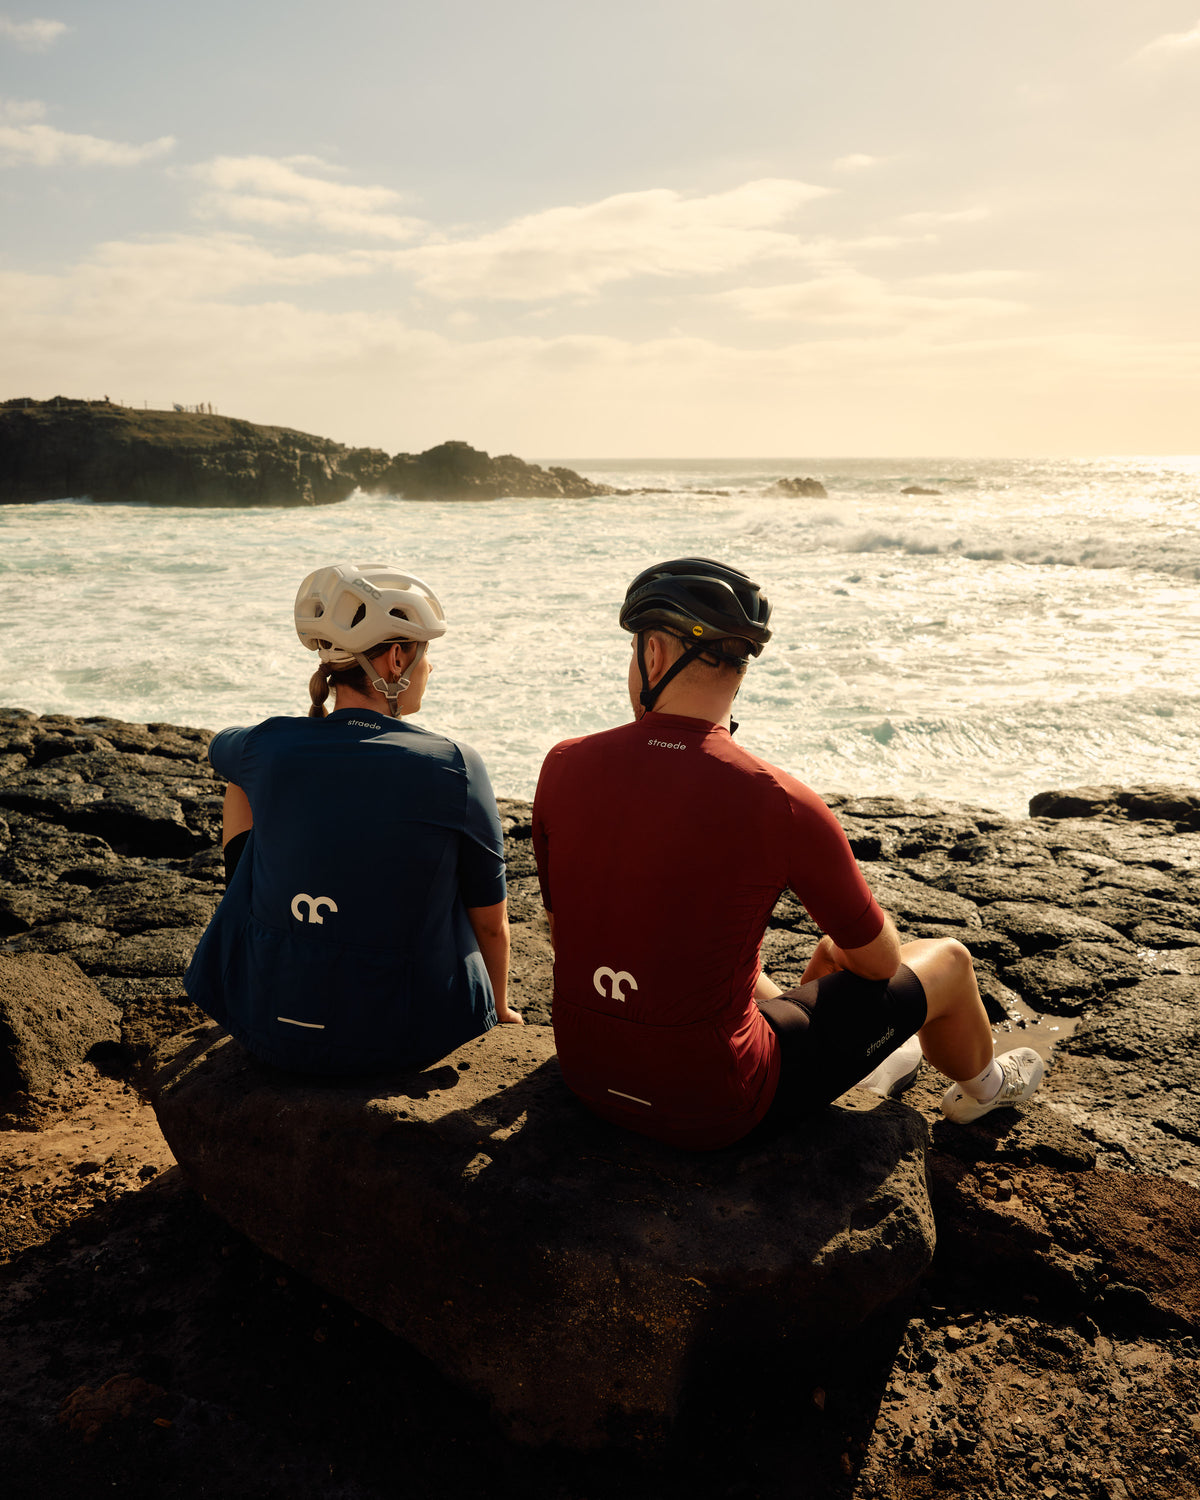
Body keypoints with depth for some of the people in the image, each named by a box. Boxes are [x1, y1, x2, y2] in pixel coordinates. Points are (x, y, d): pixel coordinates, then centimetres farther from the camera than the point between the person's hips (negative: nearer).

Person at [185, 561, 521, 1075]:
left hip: (268, 1027, 2)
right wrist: (500, 1010, 16)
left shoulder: (266, 749, -10)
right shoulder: (455, 768, -16)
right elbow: (490, 923, -4)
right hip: (409, 1039, -1)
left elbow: (218, 748, 19)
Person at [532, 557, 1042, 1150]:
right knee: (946, 961, 17)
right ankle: (981, 1085, 50)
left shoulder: (563, 766, -9)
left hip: (586, 1077, 5)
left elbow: (563, 927, 6)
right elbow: (879, 960, -6)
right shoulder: (780, 803, -21)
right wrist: (842, 947, 20)